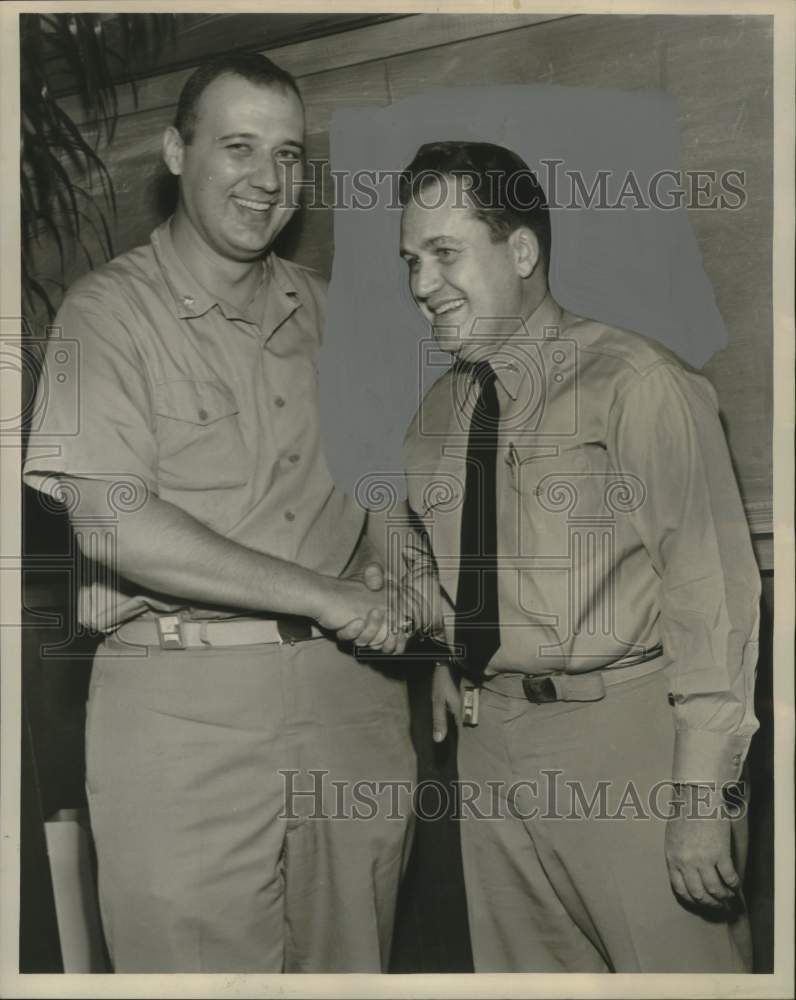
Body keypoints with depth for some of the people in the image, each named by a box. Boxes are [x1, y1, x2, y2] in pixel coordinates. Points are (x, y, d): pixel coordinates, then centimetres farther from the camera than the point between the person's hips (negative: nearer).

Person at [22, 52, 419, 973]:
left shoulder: (326, 311, 13)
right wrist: (325, 596, -15)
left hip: (349, 688, 5)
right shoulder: (111, 309, -4)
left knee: (352, 965, 13)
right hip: (184, 703, -5)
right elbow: (113, 524, -16)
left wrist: (394, 599, 1)